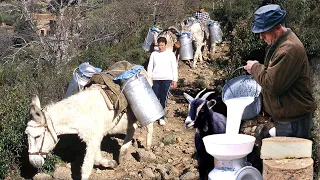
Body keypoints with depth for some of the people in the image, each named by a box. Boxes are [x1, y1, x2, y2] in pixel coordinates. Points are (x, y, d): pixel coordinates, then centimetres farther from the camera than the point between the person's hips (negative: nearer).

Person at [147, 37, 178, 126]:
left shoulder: (170, 54, 7)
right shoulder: (154, 54, 11)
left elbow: (174, 68, 8)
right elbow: (150, 67, 11)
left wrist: (175, 80, 3)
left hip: (166, 79, -1)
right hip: (155, 79, 1)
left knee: (163, 98, -3)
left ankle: (161, 117, 6)